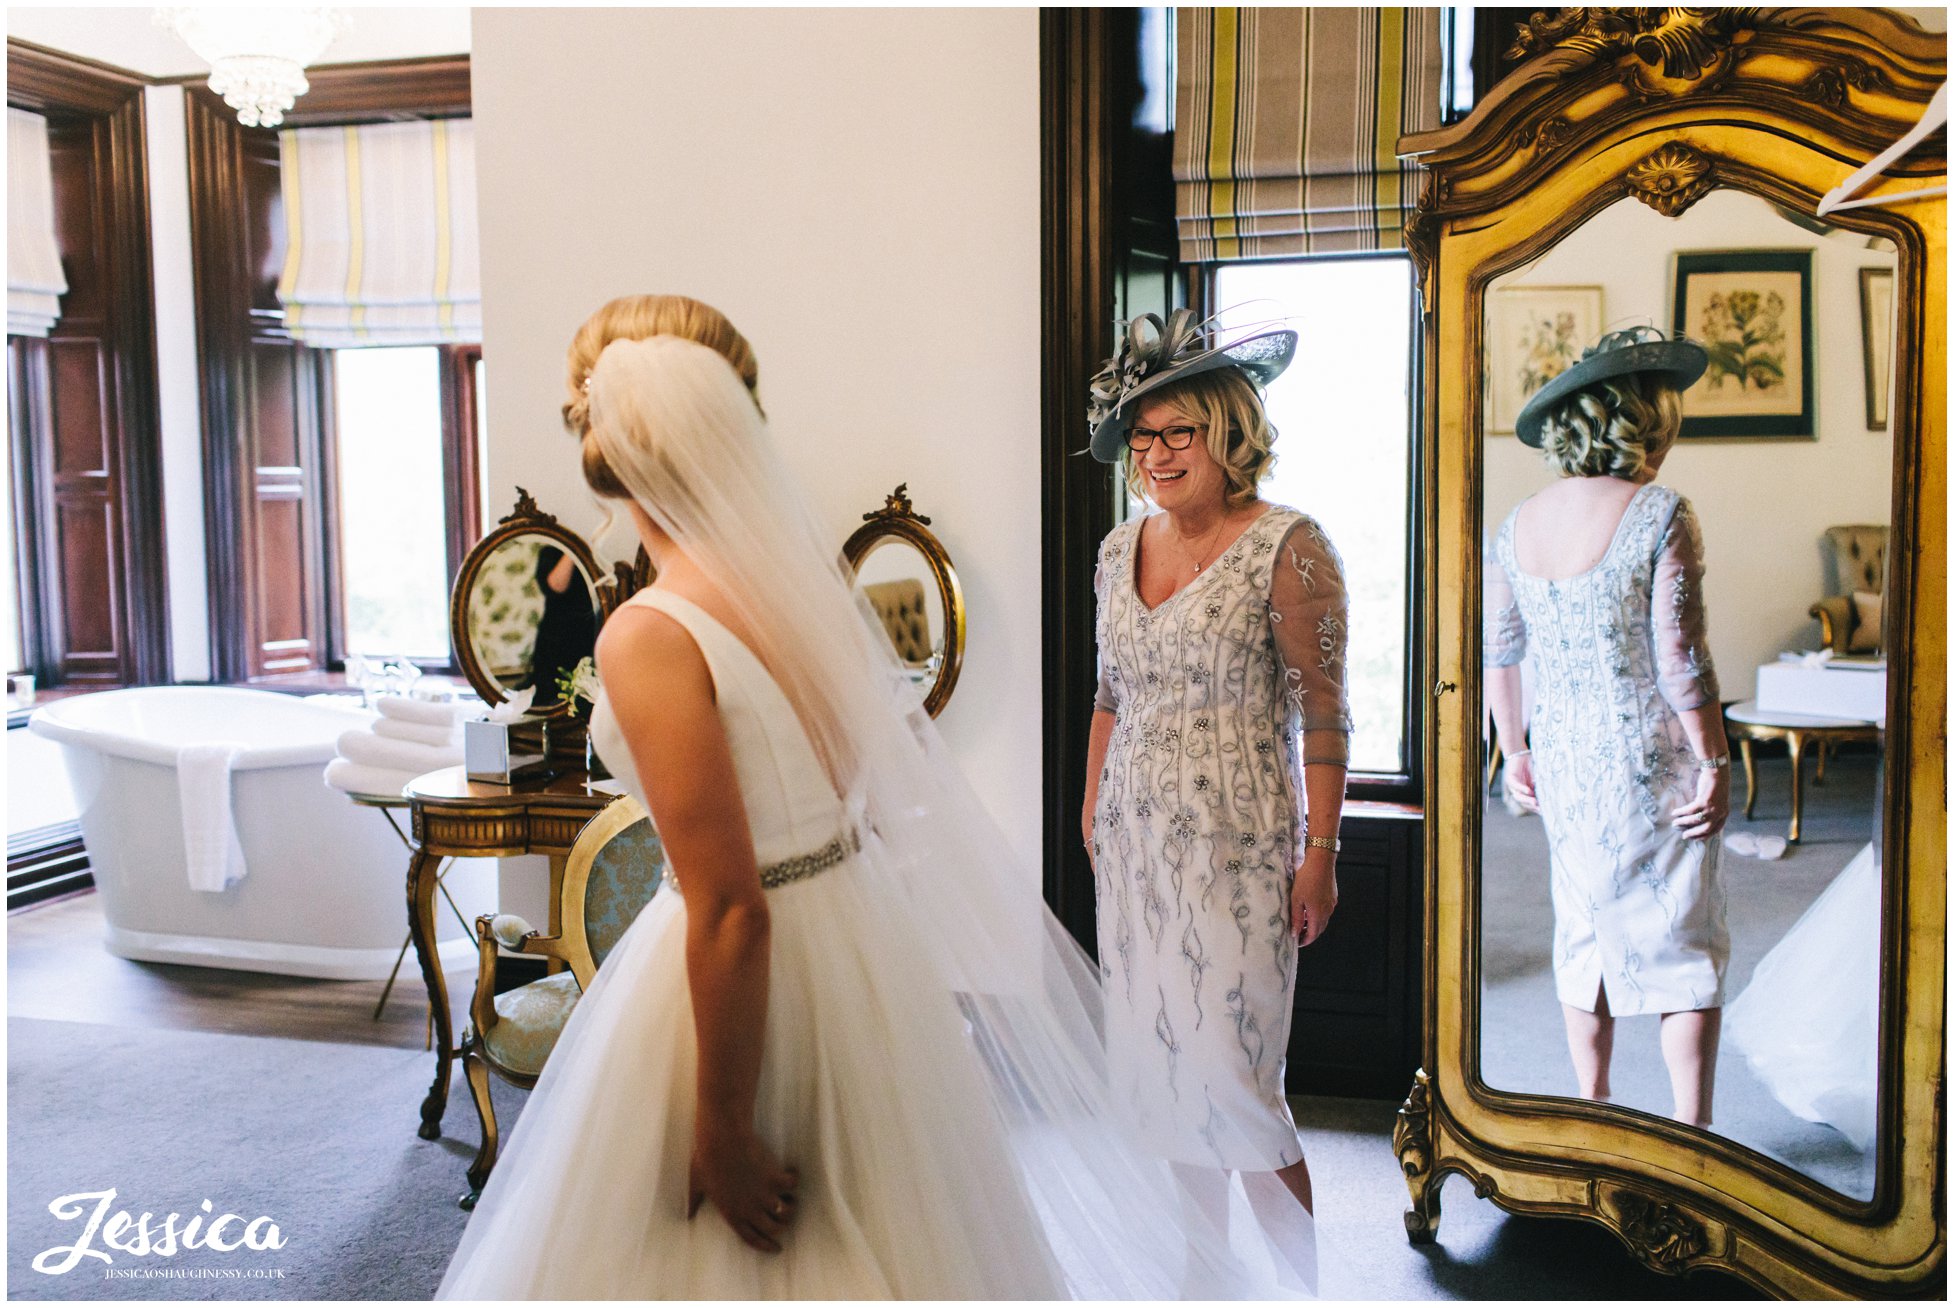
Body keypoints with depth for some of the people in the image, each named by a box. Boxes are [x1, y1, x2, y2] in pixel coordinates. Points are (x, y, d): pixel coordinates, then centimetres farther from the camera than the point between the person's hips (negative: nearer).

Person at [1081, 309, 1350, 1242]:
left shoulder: (1288, 548, -9)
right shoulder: (1121, 551, 9)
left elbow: (1323, 715, -9)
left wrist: (1319, 854, -11)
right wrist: (1090, 817, 15)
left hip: (1238, 850, -6)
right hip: (1134, 844, 6)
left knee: (1235, 1080, -4)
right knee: (1160, 1069, 12)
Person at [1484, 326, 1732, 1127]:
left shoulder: (1518, 525, 3)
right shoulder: (1660, 516, -15)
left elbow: (1497, 653, 8)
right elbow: (1681, 661, -16)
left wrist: (1515, 752, 18)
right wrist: (1714, 765, -8)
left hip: (1564, 765, 6)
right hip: (1652, 763, -6)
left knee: (1585, 935, 18)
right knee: (1685, 946, 5)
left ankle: (1591, 1112, 28)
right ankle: (1691, 1133, 9)